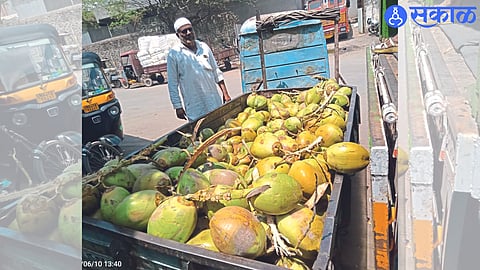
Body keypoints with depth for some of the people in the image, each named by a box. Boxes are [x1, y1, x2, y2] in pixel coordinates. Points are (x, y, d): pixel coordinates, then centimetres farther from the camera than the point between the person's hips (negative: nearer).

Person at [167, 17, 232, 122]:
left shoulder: (204, 47, 8)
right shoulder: (174, 54, -4)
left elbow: (216, 71, 13)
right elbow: (173, 84, -3)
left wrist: (225, 93, 10)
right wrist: (178, 106, -5)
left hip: (215, 102, 4)